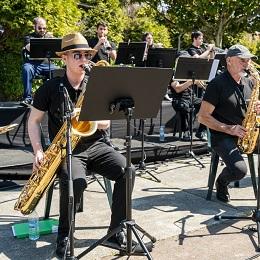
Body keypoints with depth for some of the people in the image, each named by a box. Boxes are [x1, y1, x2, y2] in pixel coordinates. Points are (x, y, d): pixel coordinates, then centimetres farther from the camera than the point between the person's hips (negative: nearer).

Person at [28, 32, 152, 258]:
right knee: (76, 181, -35)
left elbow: (105, 124, 4)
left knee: (127, 171, -24)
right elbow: (34, 121, 6)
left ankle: (116, 230, -6)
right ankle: (64, 234, -7)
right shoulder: (51, 88, 0)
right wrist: (38, 151, -8)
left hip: (97, 145, 3)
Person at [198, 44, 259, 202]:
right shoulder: (217, 84, -8)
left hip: (247, 134, 6)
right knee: (240, 170, -26)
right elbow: (203, 117, -12)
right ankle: (222, 182, 8)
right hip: (223, 136, -6)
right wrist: (229, 129, -19)